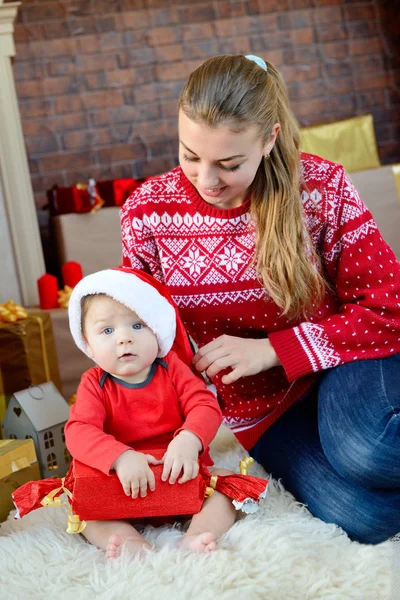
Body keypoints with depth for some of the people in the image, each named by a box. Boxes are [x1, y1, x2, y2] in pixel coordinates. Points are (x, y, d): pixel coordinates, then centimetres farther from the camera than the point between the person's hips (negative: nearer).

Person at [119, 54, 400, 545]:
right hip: (258, 406, 1)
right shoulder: (147, 212, -10)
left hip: (341, 362, -1)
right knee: (360, 517, -23)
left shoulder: (322, 187, -14)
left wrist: (271, 349, -19)